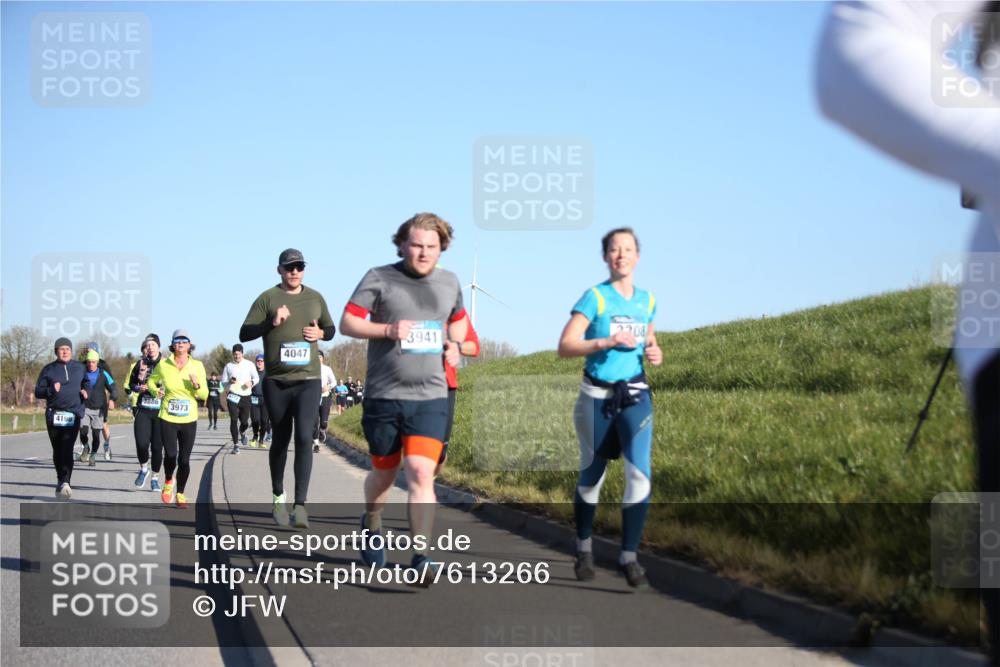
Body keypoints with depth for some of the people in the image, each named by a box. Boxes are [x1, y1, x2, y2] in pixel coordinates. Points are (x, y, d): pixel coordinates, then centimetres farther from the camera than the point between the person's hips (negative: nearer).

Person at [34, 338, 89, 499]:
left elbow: (86, 383, 28)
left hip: (73, 414, -1)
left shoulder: (79, 368, 11)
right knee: (57, 450, 8)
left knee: (67, 449, -16)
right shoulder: (49, 369, 6)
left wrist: (85, 391, 6)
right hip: (53, 414, 1)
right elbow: (38, 391, 3)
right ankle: (61, 481, 25)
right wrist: (51, 390, -16)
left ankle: (65, 482, -26)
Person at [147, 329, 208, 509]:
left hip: (189, 420, 1)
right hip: (168, 418, -1)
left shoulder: (197, 366, 0)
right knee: (170, 455, -8)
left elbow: (204, 395, 3)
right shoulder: (163, 364, 0)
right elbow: (151, 381, 18)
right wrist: (156, 391, -3)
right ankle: (168, 482, 25)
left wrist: (197, 386, -17)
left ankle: (180, 494, 22)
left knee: (184, 459, 2)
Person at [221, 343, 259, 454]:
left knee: (245, 422, 1)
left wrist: (251, 382, -10)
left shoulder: (249, 365, 6)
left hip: (246, 396, 1)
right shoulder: (228, 366, 7)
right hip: (232, 396, -1)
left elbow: (256, 378, 13)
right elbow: (223, 382, 10)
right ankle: (236, 445, -3)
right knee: (234, 420, -9)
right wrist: (230, 382, -13)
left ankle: (242, 432, 38)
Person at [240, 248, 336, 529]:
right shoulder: (268, 298, 2)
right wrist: (272, 323, -17)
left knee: (304, 437, -14)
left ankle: (300, 506, -17)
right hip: (276, 382, 0)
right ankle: (278, 497, 29)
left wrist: (320, 332, 0)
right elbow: (244, 334, -2)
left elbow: (331, 329, 23)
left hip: (308, 381, 1)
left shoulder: (315, 298, 11)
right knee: (280, 439, 9)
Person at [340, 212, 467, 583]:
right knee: (384, 473, 14)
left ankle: (422, 557, -14)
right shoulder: (380, 278, -3)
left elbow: (458, 318, 29)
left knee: (421, 473, -15)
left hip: (430, 397, 1)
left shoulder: (449, 282, 10)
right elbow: (347, 323, -6)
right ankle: (371, 524, 45)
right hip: (384, 396, -1)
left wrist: (454, 344, 8)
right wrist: (387, 330, -21)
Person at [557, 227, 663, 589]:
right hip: (597, 396, -3)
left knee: (640, 474, -13)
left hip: (635, 395, 3)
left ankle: (629, 557, -6)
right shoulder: (594, 297, -8)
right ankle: (584, 550, 28)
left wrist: (654, 352, 2)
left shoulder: (646, 300, 6)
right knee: (592, 475, 9)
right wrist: (607, 342, -26)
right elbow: (565, 346, -14)